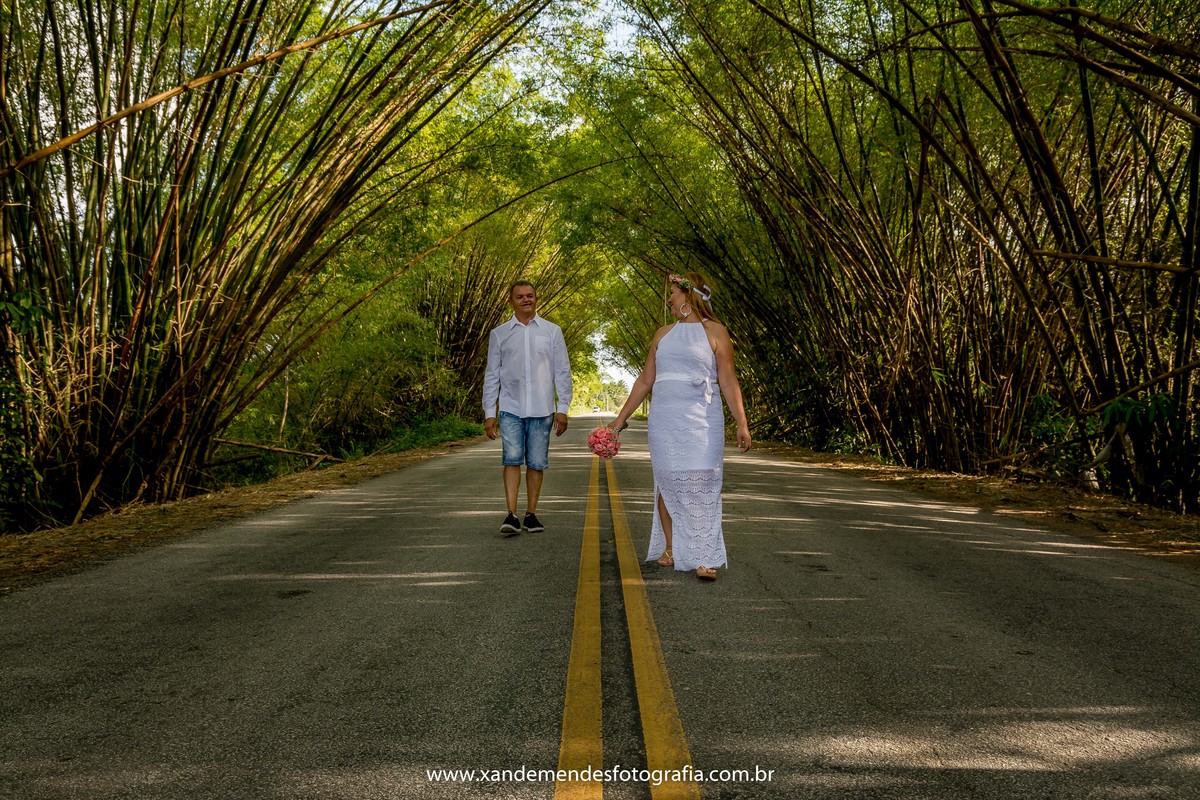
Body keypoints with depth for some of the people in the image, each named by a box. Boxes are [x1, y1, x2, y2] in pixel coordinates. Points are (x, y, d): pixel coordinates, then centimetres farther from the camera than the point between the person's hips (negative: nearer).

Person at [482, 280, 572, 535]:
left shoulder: (552, 331, 9)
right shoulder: (499, 334, 10)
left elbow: (562, 372, 8)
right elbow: (492, 375, 10)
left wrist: (562, 408, 1)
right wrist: (489, 412, 4)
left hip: (542, 409, 1)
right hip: (510, 408, 0)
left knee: (537, 463, 2)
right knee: (512, 459, -12)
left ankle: (531, 514, 11)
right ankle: (512, 515, -15)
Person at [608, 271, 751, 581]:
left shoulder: (714, 332, 3)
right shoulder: (664, 334, 16)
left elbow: (728, 380, -2)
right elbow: (645, 380, 18)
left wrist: (741, 422, -11)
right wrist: (622, 416, 15)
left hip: (701, 419, -5)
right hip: (663, 419, 5)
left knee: (700, 485, -8)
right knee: (666, 482, 6)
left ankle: (704, 558, -7)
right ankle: (670, 548, 17)